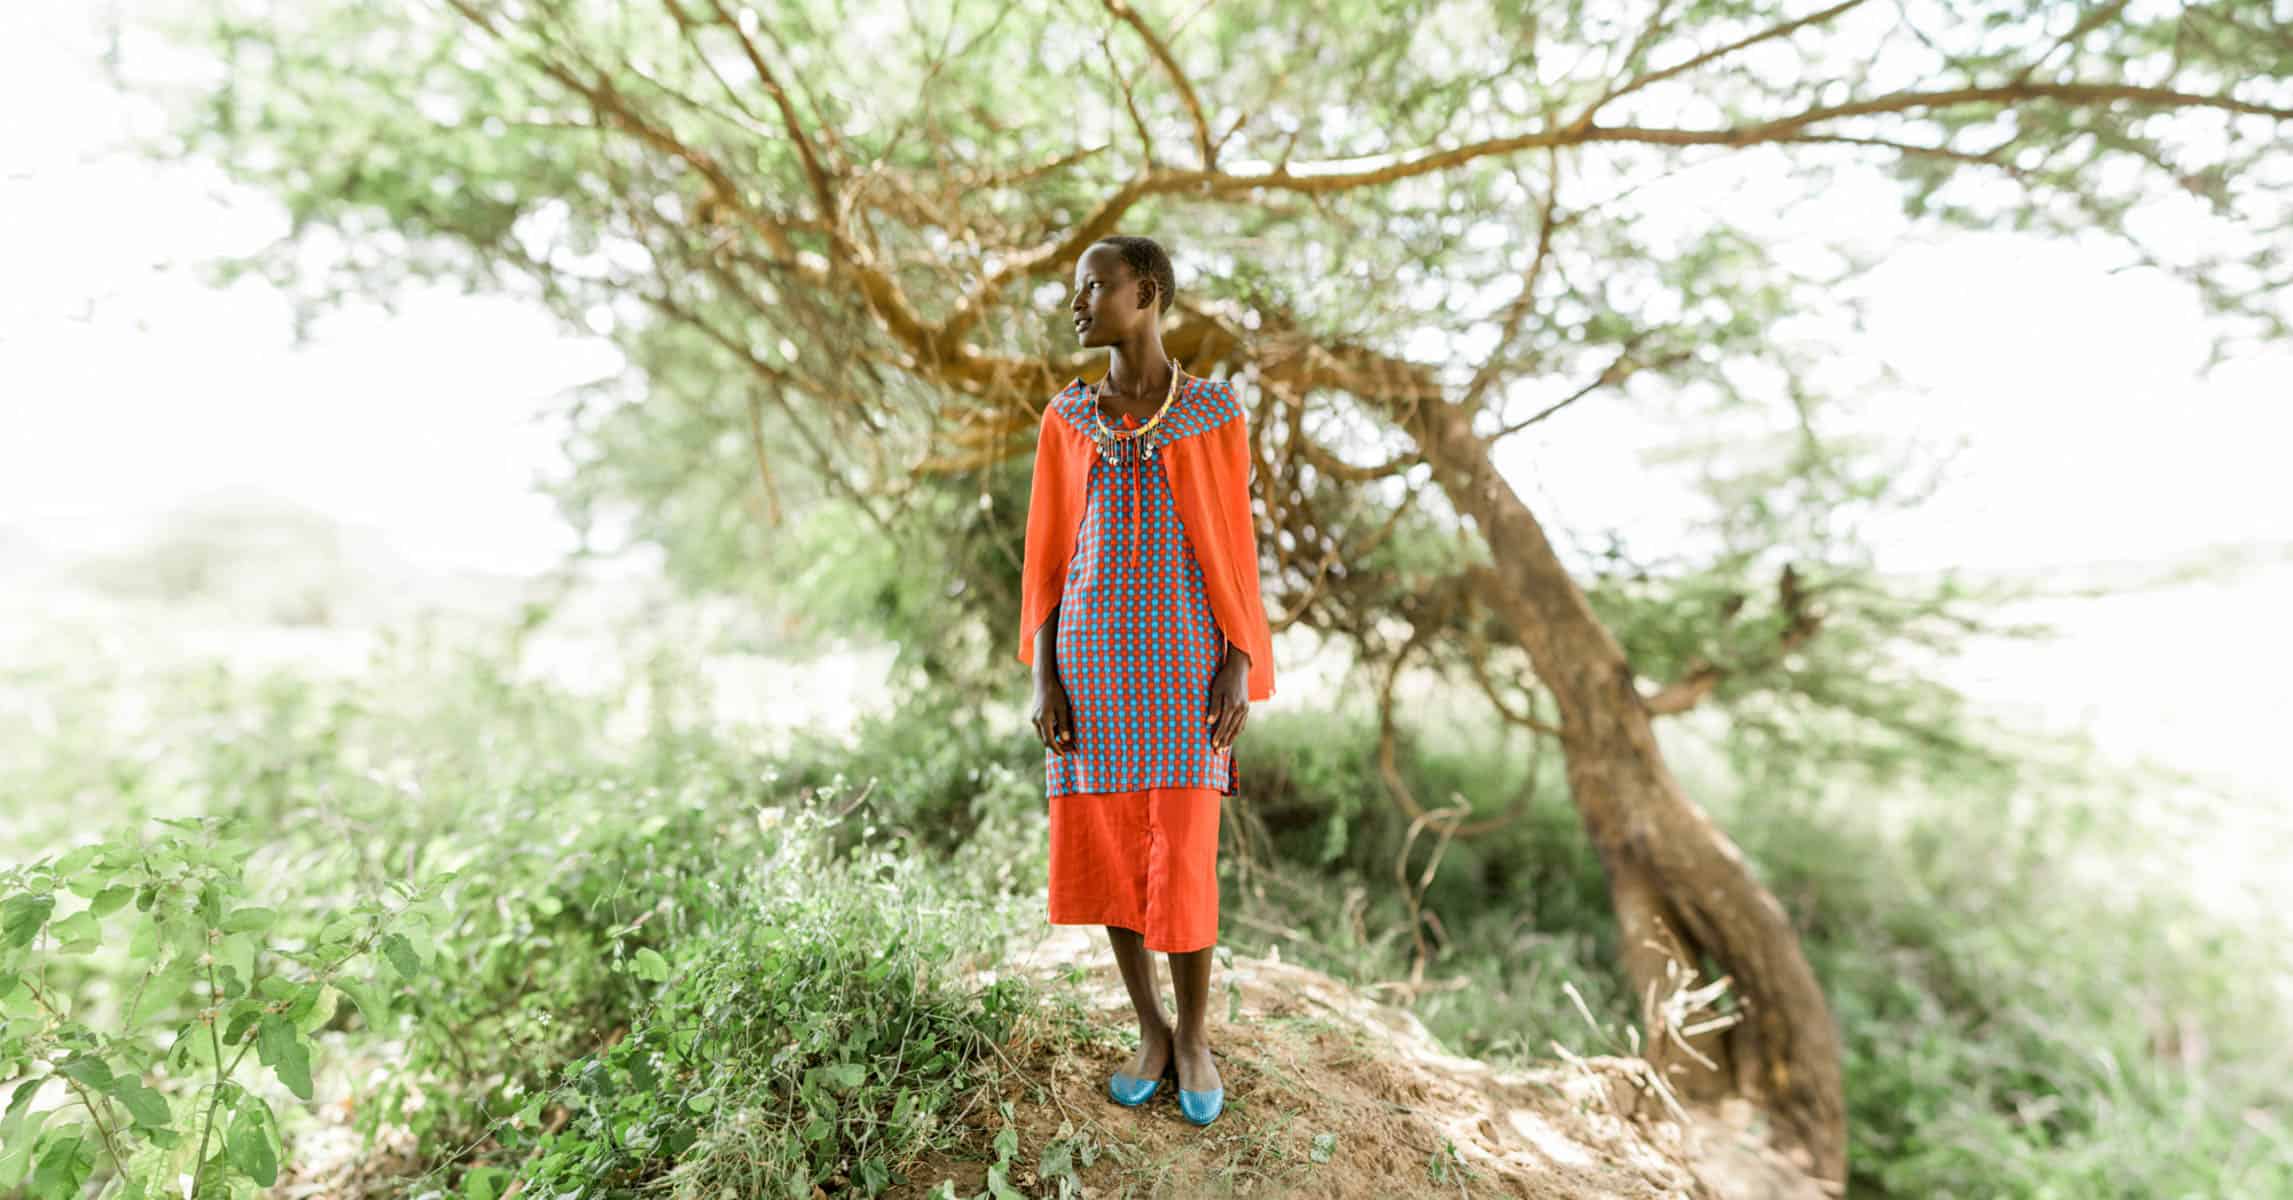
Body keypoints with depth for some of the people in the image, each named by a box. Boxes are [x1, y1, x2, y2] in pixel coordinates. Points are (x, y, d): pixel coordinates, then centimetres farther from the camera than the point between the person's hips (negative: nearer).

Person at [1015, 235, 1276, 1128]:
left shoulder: (1214, 411, 2)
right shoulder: (1065, 419, 7)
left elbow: (1234, 546, 1)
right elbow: (1045, 555, 6)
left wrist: (1240, 668, -7)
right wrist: (1041, 677, -2)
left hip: (1183, 656, -2)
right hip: (1091, 659, 3)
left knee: (1183, 860, -2)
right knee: (1100, 850, 5)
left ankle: (1193, 1035, 23)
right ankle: (1150, 1030, 27)